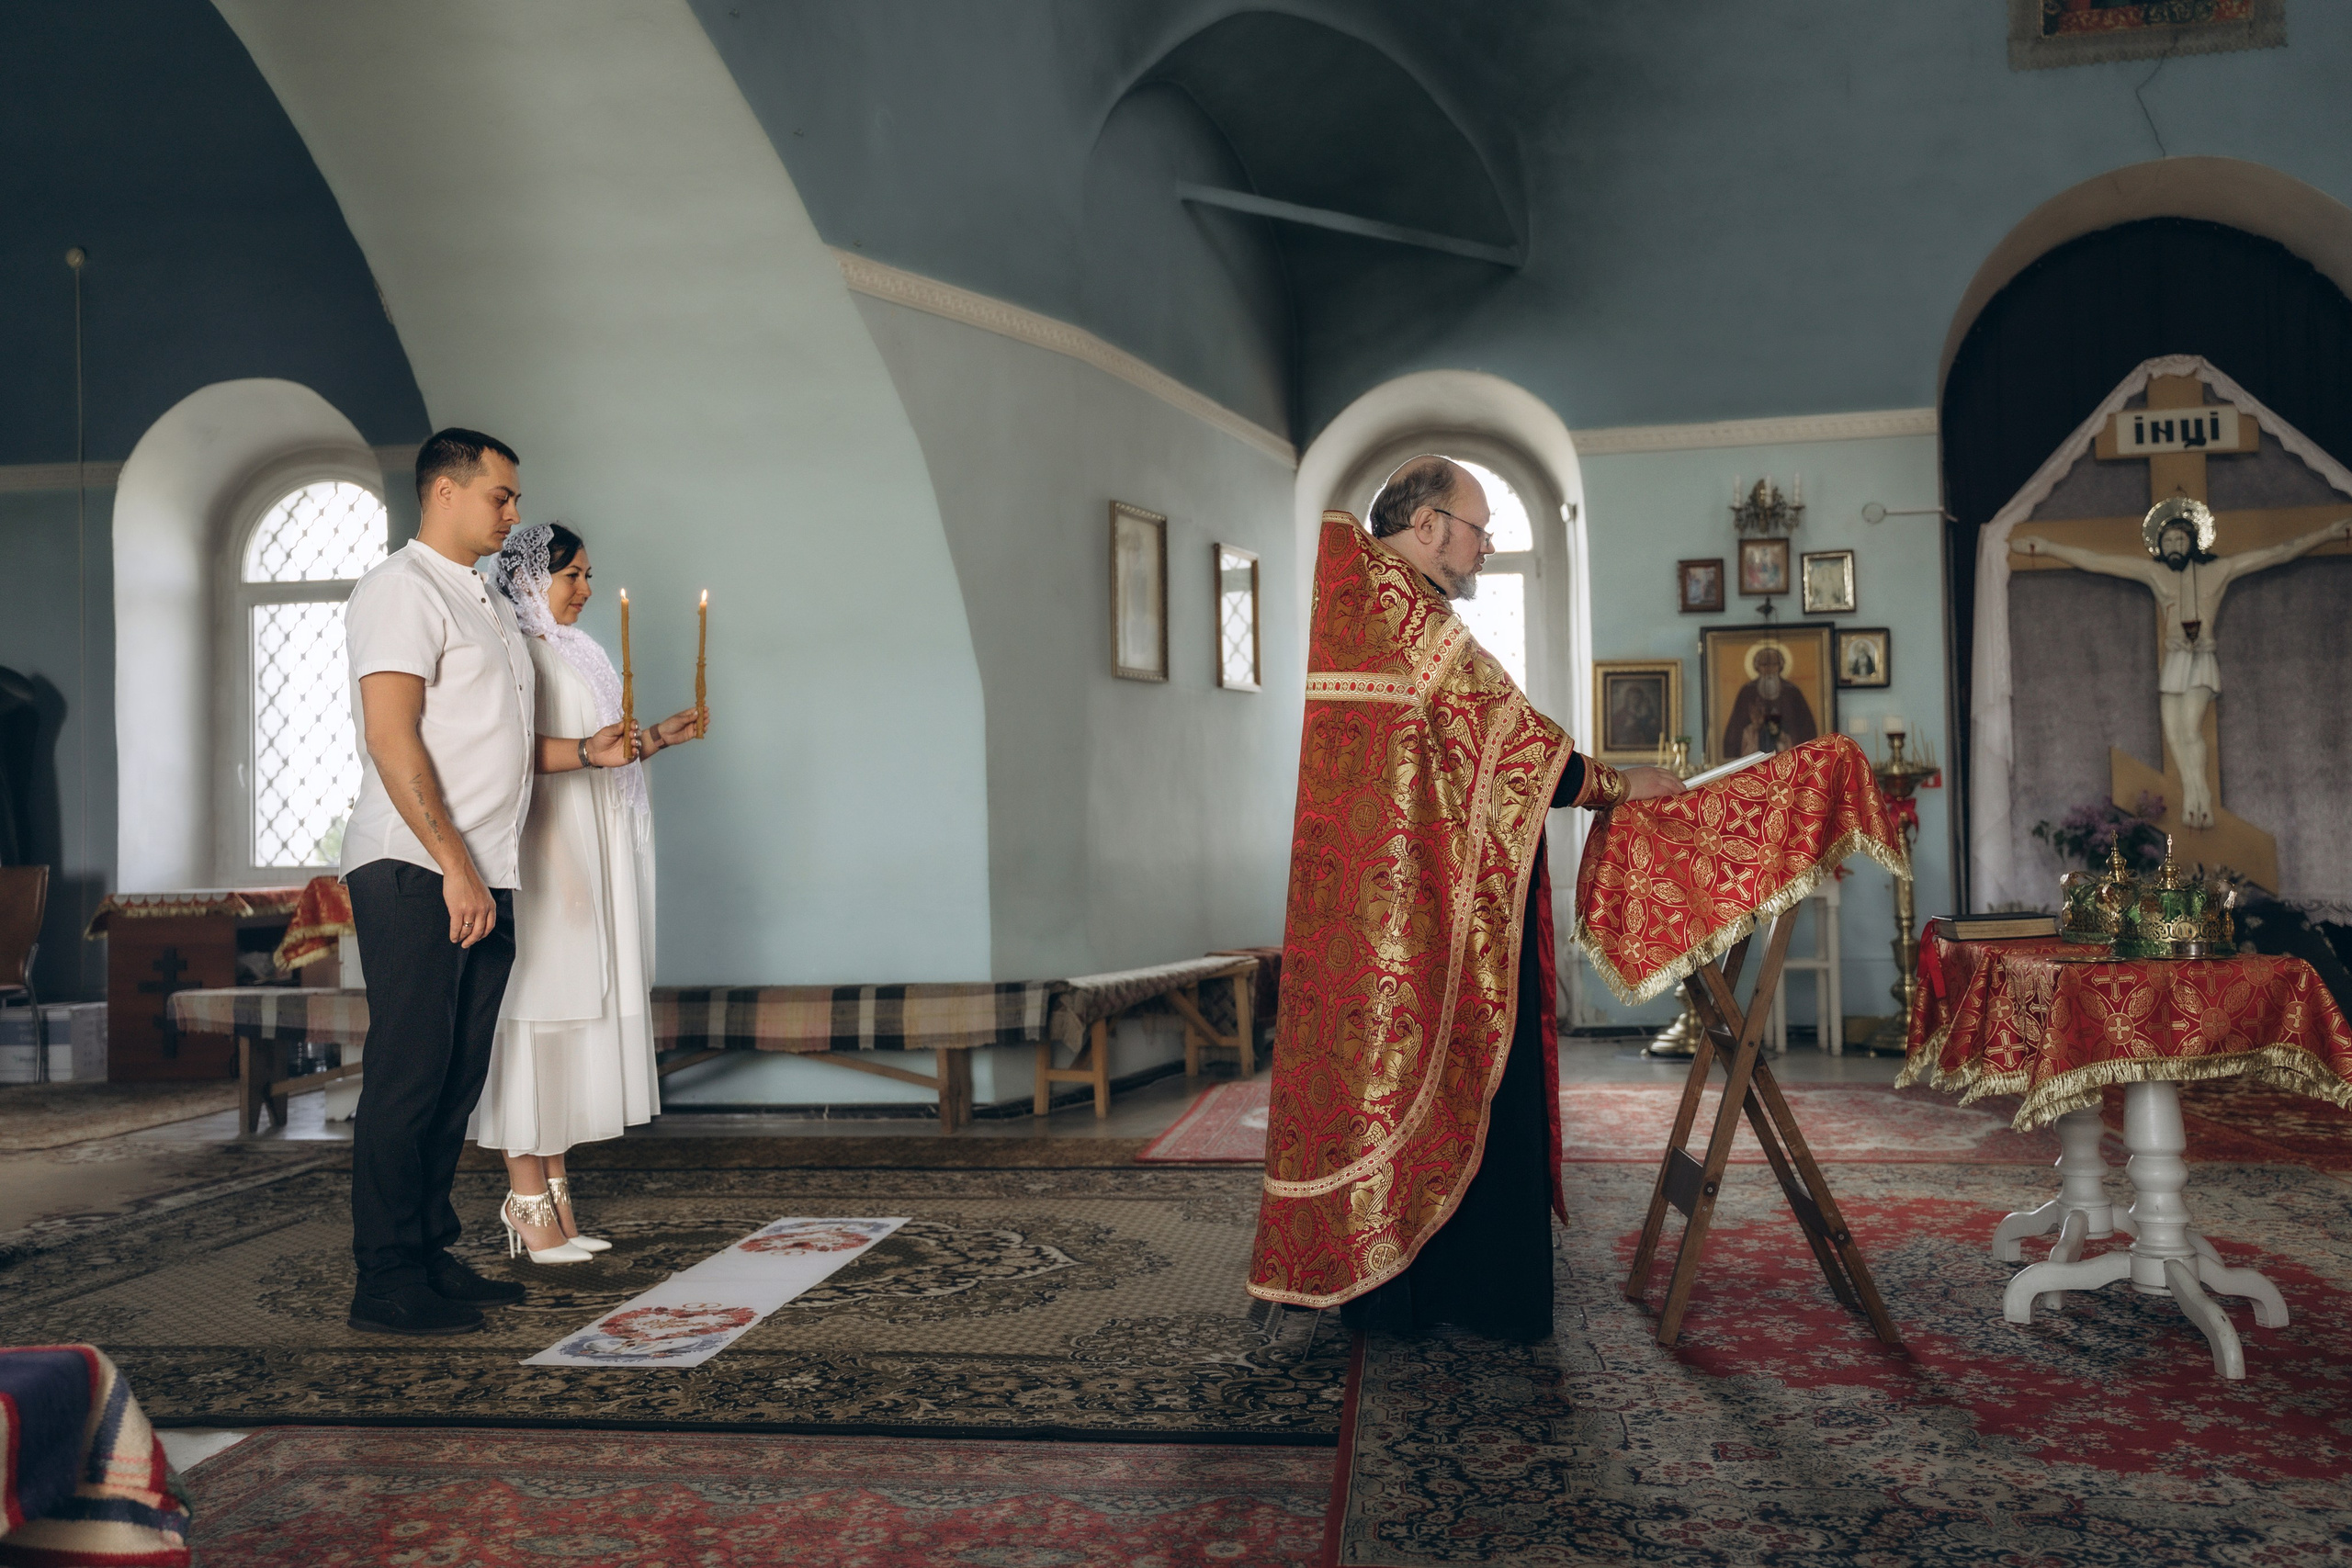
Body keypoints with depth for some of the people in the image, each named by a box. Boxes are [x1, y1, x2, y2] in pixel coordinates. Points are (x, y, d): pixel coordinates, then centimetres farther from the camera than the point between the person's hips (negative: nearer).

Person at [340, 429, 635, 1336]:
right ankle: (385, 1282, 3)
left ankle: (431, 1255, 20)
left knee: (455, 1080, 11)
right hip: (416, 876, -9)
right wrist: (454, 866, -21)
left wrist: (584, 752, 12)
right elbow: (395, 741, -17)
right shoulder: (403, 590, -7)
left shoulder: (483, 604, 23)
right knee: (407, 1078, -5)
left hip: (483, 880, 9)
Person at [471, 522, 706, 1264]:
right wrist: (585, 750, -27)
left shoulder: (572, 650, 20)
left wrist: (657, 738, 13)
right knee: (534, 1013, -6)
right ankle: (528, 1200, -1)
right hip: (539, 857, -9)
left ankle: (554, 1195, 15)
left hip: (588, 862, 9)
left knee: (572, 1018, 9)